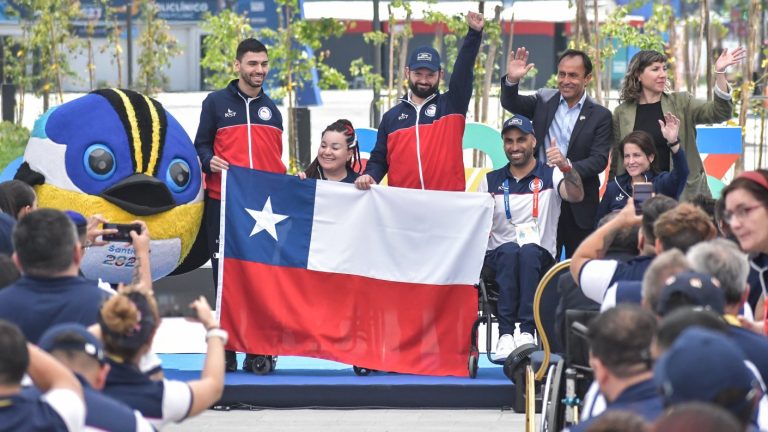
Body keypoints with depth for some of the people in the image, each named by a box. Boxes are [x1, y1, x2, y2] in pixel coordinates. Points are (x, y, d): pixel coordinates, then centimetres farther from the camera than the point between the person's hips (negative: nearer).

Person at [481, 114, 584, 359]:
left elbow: (576, 195, -13)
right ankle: (505, 334, -43)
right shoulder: (491, 181, 15)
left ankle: (527, 332, -44)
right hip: (499, 257, 1)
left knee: (529, 251, -35)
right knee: (509, 250, -34)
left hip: (539, 258, -1)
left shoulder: (550, 176, 8)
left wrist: (565, 167, -31)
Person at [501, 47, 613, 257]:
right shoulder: (544, 100, 8)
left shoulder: (600, 116, 0)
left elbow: (600, 160, -8)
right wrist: (512, 80, -23)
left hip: (579, 207, -1)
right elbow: (511, 103, -2)